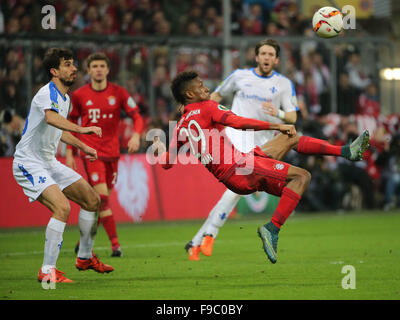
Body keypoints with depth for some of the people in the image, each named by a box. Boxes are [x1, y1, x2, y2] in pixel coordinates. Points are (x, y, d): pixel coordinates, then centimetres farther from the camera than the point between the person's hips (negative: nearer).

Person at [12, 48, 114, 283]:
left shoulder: (65, 98, 12)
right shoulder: (47, 93, -18)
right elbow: (51, 118, -42)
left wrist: (82, 146, 27)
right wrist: (81, 129, -52)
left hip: (50, 163, 10)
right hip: (29, 164, -10)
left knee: (93, 201, 9)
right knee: (62, 207, -27)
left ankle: (86, 258, 26)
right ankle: (48, 271, -22)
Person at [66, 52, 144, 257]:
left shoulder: (118, 93, 1)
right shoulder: (79, 95, 1)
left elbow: (137, 117, 0)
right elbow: (72, 124, 11)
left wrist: (136, 135, -20)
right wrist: (70, 153, 7)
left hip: (112, 151, 2)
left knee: (99, 200, 7)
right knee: (101, 196, -16)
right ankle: (115, 244, -15)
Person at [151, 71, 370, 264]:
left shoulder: (180, 127, 16)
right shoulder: (206, 107, -5)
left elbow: (167, 162, 18)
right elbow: (236, 122, -19)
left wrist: (157, 148, 40)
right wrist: (275, 126, -21)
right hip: (238, 167, -9)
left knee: (290, 138, 20)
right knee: (301, 176, -20)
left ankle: (346, 151, 20)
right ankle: (272, 229, -25)